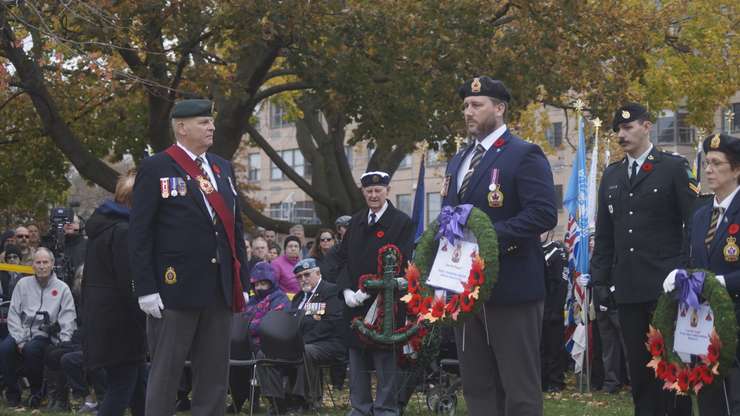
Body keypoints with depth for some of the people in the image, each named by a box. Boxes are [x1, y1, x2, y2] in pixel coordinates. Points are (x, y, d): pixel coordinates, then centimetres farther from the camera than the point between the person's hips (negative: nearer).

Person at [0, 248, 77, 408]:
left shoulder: (62, 288, 4)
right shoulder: (23, 284, 10)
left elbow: (68, 320, -2)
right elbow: (13, 314, 4)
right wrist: (20, 340, -8)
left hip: (44, 335, -2)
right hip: (22, 332, 2)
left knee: (31, 350, -34)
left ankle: (37, 392, -11)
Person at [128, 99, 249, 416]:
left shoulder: (223, 168, 14)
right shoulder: (155, 169, -4)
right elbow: (139, 234, -8)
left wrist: (241, 280, 11)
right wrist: (146, 289, -13)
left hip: (220, 290, 6)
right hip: (176, 290, -6)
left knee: (214, 377, 9)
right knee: (165, 375, 0)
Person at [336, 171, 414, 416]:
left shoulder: (402, 222, -4)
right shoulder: (356, 223, 14)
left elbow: (399, 264, -12)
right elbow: (343, 259, 13)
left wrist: (369, 290, -17)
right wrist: (346, 290, -4)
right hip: (354, 304, 6)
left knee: (386, 361, -1)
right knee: (357, 359, 8)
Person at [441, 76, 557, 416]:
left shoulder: (524, 155, -6)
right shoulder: (457, 161, 19)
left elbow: (543, 213, -16)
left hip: (511, 286, -8)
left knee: (519, 387, -3)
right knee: (477, 386, 10)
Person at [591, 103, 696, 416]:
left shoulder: (674, 168, 1)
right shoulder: (611, 175, 15)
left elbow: (694, 224, -3)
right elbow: (604, 234, 16)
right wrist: (599, 279, 9)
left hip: (666, 284, -4)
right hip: (628, 287, 5)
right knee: (639, 364, 6)